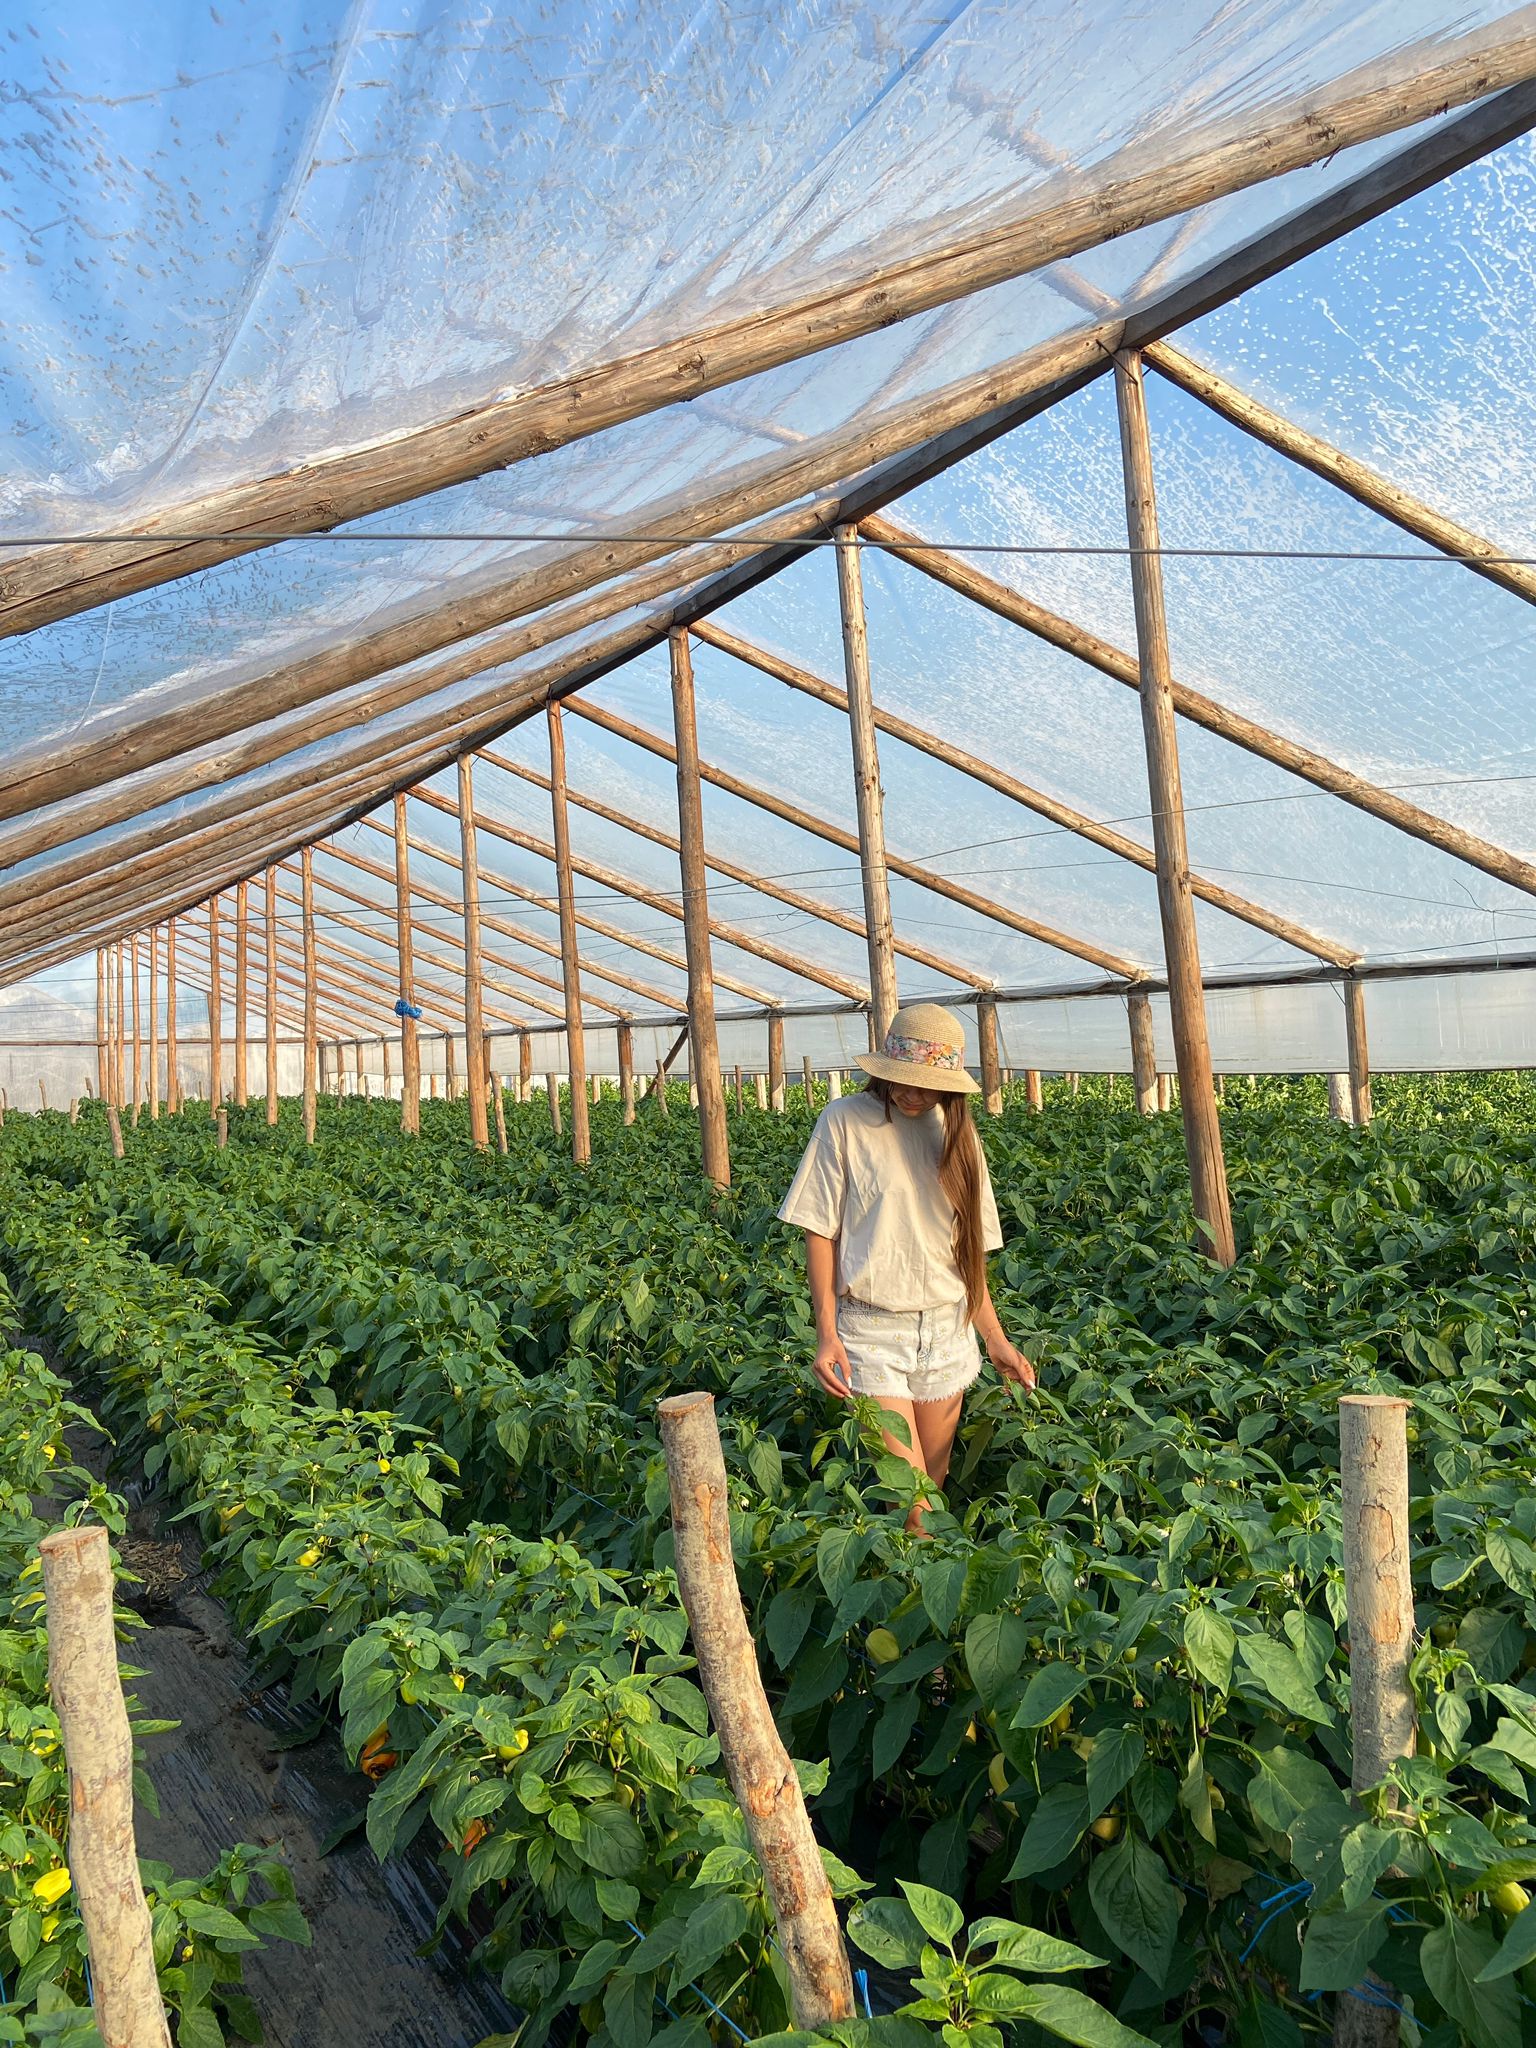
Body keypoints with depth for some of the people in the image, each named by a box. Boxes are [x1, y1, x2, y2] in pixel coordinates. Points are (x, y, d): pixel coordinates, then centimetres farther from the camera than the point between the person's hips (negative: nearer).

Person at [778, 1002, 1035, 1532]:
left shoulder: (955, 1134, 8)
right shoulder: (845, 1121, -6)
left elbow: (968, 1249, 13)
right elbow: (820, 1233, -4)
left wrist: (996, 1340, 10)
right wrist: (826, 1334, -10)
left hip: (947, 1332, 4)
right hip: (871, 1330, -4)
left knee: (934, 1488, 11)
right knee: (908, 1505, -9)